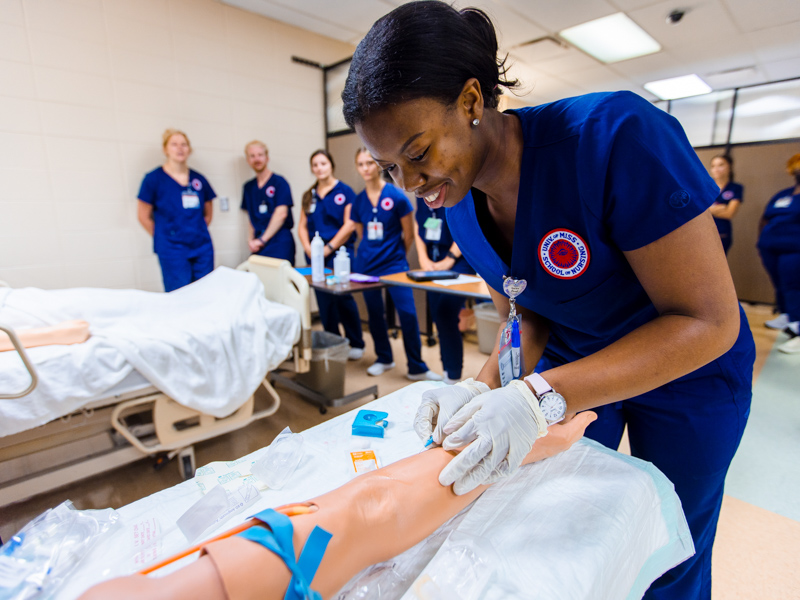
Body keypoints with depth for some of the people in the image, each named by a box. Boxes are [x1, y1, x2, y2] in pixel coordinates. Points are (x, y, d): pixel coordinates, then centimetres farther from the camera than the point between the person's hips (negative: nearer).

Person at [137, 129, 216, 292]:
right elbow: (144, 217, 2)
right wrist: (164, 237, 4)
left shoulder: (199, 179, 9)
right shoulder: (153, 178, -1)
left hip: (203, 248, 4)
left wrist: (198, 233, 9)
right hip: (172, 251, -4)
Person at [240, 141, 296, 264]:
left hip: (279, 242, -4)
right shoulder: (248, 187, 15)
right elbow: (252, 217, 17)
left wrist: (262, 240, -11)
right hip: (258, 244, 5)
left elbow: (281, 214, -10)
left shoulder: (279, 182, -1)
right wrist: (251, 240, 0)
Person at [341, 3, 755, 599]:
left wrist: (540, 398, -39)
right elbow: (527, 314, -3)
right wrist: (485, 387, -22)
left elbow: (709, 320, -29)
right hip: (571, 362, 4)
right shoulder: (459, 204, -12)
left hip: (687, 367, -3)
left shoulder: (616, 133, -31)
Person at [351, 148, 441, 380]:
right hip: (366, 263, 5)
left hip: (394, 263, -4)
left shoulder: (396, 196, -9)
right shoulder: (359, 201, 4)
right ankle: (384, 359, 30)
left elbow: (409, 235, -2)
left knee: (408, 313, -9)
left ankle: (417, 368, 5)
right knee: (374, 313, 11)